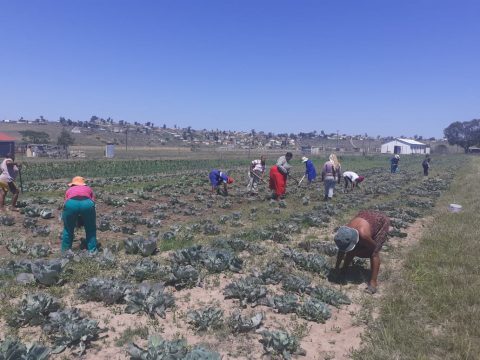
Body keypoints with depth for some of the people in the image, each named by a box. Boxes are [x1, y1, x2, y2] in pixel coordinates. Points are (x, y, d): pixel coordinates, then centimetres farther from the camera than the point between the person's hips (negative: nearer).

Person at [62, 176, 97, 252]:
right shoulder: (88, 189, 36)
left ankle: (65, 252, 30)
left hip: (71, 204, 1)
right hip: (87, 203, 0)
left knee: (68, 229, 24)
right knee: (91, 230, 19)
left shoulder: (69, 190, 37)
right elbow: (93, 202, 28)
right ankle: (92, 252, 18)